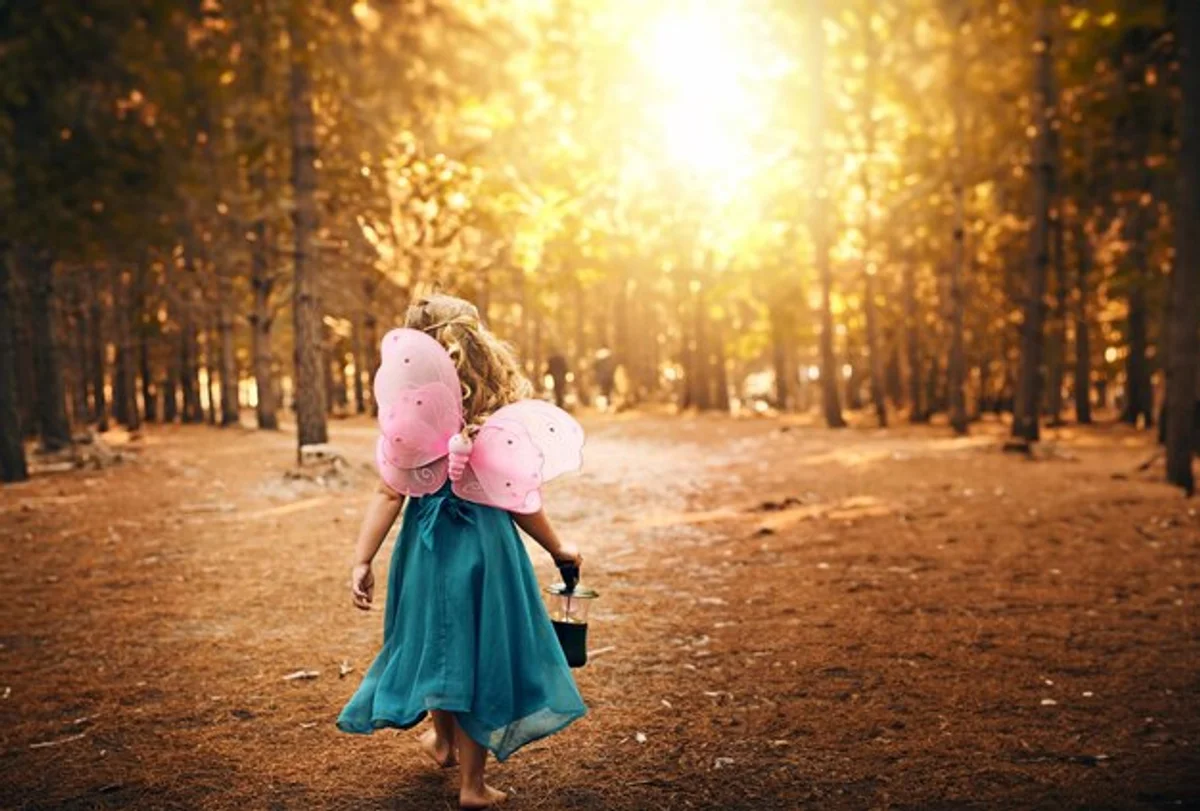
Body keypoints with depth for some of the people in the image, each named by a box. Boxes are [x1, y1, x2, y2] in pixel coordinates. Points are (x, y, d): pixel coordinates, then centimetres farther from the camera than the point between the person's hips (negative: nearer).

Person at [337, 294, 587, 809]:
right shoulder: (501, 414, -11)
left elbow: (390, 495, -16)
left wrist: (362, 560, -12)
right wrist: (558, 548, 6)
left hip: (431, 545, 1)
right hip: (488, 542, 0)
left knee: (436, 637, 24)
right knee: (478, 649, 11)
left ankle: (444, 741, 47)